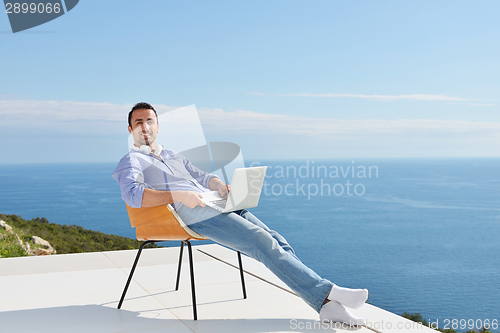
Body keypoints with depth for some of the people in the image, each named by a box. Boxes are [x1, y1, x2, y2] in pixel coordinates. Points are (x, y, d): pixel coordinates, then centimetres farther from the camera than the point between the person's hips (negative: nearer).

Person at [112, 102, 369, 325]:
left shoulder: (174, 156, 34)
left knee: (276, 240, -13)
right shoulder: (131, 161, 11)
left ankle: (327, 306, -20)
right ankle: (325, 292, -28)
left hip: (216, 205, 7)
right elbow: (133, 195, -9)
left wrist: (218, 184, 5)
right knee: (261, 241, -25)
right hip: (192, 214, -7)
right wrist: (179, 196, -19)